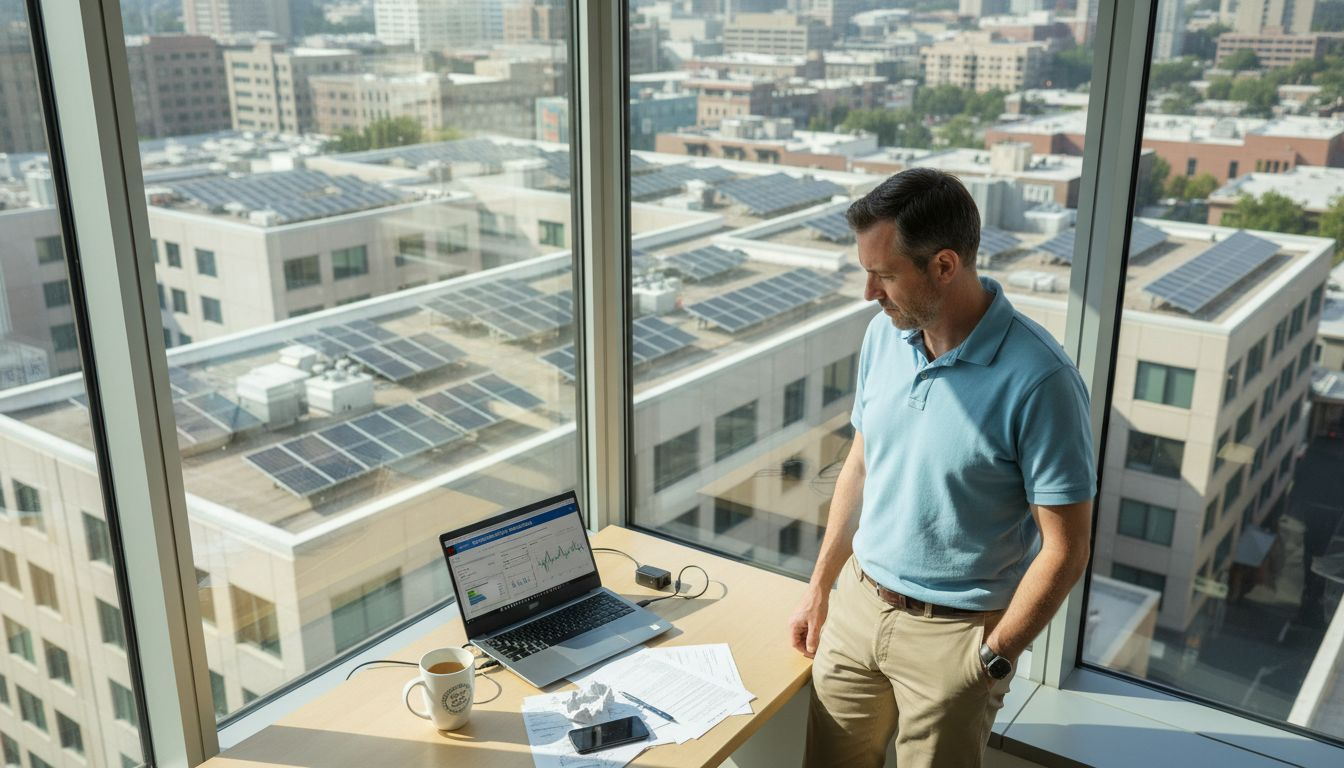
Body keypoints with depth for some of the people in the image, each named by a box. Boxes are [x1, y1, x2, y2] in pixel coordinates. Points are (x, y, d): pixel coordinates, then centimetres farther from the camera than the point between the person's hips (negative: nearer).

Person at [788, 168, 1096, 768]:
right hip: (857, 604, 5)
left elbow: (1065, 550, -17)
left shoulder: (1039, 381, -23)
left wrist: (990, 660, -11)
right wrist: (819, 589, 12)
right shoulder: (884, 335, -3)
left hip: (953, 630, -5)